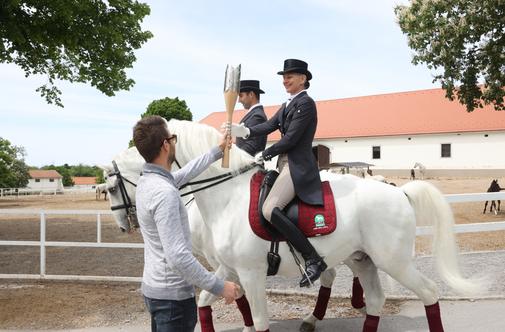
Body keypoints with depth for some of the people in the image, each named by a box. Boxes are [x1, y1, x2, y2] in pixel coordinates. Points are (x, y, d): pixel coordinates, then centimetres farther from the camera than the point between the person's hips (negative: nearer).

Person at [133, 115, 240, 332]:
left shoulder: (148, 181, 3)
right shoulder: (164, 192, -26)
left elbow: (185, 173, 21)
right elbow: (178, 257, -30)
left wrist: (218, 151, 30)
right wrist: (219, 287, -23)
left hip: (154, 288, 10)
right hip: (173, 296, -10)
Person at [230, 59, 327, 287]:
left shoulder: (305, 103, -9)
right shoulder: (288, 105, 19)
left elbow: (291, 138, -16)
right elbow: (269, 125, 7)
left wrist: (265, 154, -7)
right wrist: (245, 131, -11)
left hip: (298, 166, -11)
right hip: (286, 164, 11)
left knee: (269, 209, -25)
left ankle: (313, 259, -20)